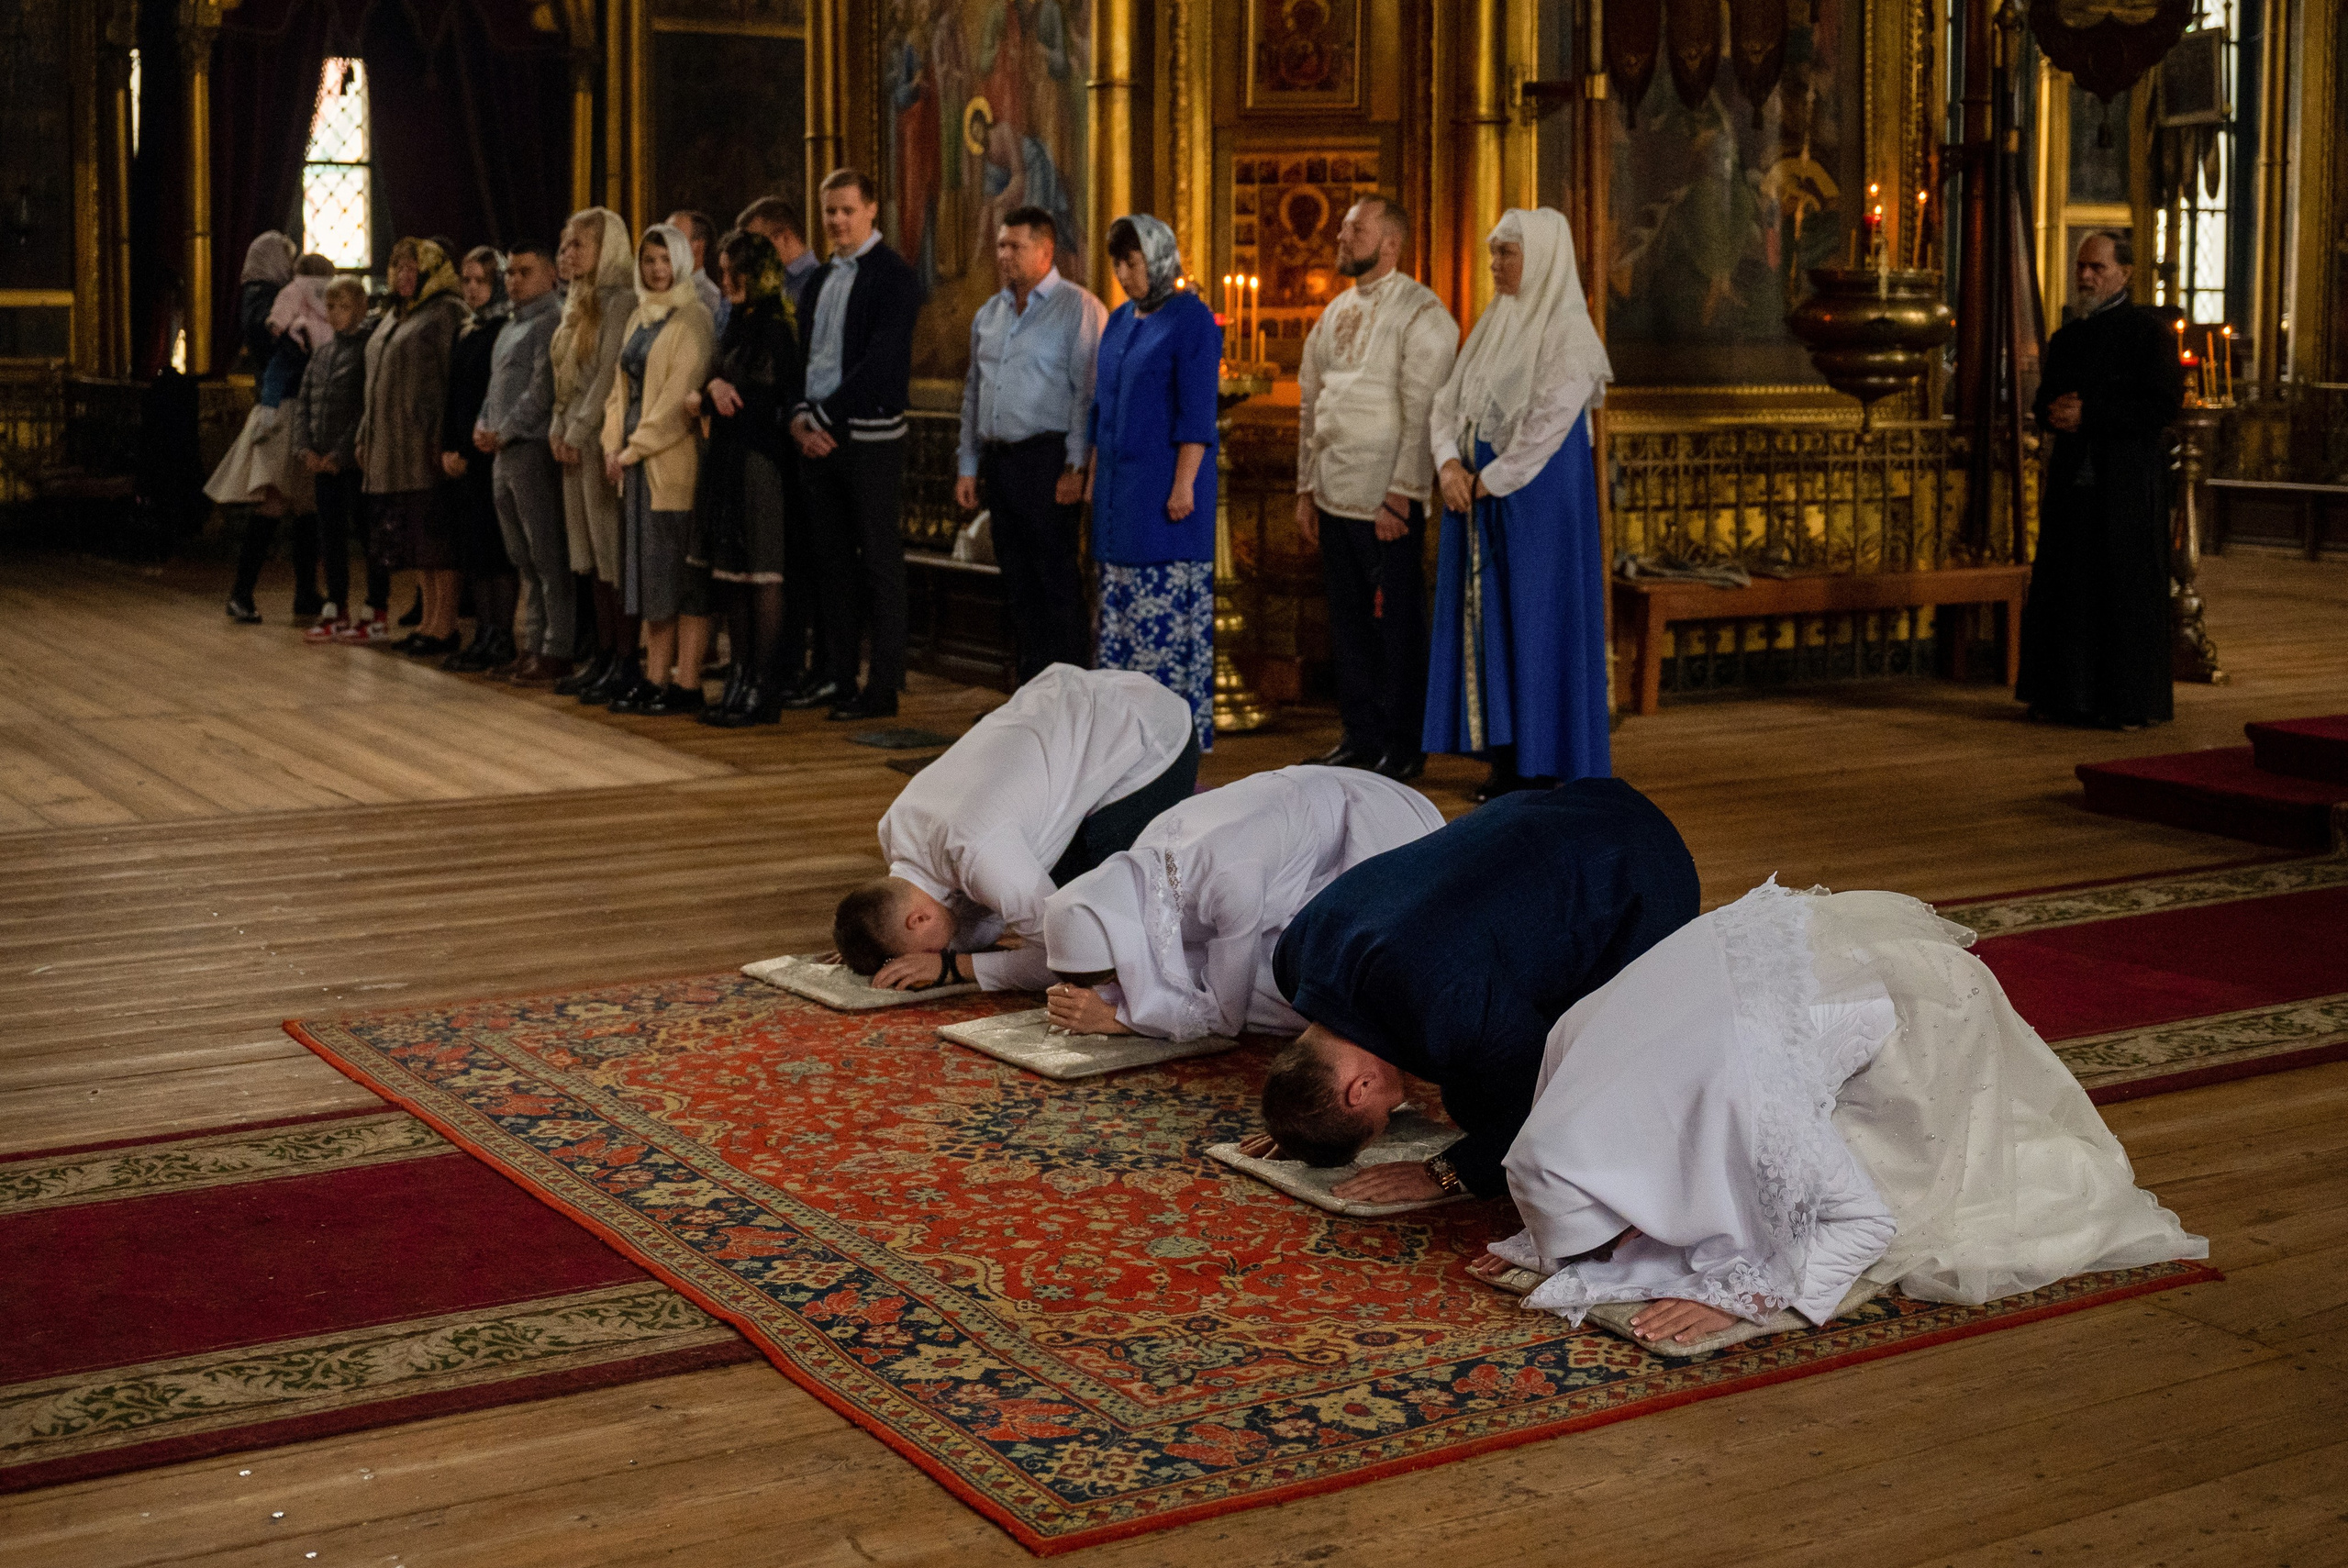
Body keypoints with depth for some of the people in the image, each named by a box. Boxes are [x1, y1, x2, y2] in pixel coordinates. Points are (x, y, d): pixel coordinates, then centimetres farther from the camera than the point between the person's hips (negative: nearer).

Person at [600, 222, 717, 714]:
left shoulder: (692, 318, -8)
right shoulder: (639, 318, 16)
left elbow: (680, 392, -15)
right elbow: (623, 385, 17)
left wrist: (637, 447, -14)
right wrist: (614, 444, 4)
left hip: (674, 458, -8)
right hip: (636, 459, 8)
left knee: (682, 572, -5)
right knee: (649, 570, 8)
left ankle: (687, 685, -2)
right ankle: (655, 678, 13)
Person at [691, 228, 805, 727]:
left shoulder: (775, 330, -8)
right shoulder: (736, 326, 17)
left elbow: (764, 400, -14)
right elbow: (718, 392, 11)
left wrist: (705, 401, -1)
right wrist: (713, 387, -10)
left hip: (760, 462, -8)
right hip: (726, 462, 8)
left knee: (762, 576, -6)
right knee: (730, 576, 8)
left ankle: (765, 691, -2)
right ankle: (742, 680, 14)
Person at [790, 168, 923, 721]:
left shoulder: (894, 276, -7)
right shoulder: (819, 279, 17)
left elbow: (881, 363, -16)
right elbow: (806, 355, 17)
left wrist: (825, 416, -15)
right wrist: (799, 418, 0)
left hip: (869, 437, -7)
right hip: (818, 439, 7)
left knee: (880, 564, -2)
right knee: (835, 563, 11)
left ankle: (883, 688, 0)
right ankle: (837, 676, 18)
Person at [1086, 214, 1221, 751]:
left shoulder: (1191, 319, -8)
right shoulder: (1120, 321, 15)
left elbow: (1197, 413, -14)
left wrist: (1184, 484, -19)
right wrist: (1094, 478, 16)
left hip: (1163, 490, -8)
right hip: (1119, 486, 8)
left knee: (1167, 612, -7)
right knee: (1120, 614, 9)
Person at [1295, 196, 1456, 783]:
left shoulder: (1420, 313, -8)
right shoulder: (1335, 312, 15)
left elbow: (1422, 411, -13)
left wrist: (1399, 494, -17)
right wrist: (1306, 488, 14)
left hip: (1387, 501, -7)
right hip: (1335, 494, 7)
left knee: (1398, 624, 1)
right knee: (1349, 620, 11)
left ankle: (1404, 747, 10)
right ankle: (1361, 736, 21)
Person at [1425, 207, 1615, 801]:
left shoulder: (1568, 332, -10)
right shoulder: (1493, 323, 13)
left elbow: (1548, 424, -18)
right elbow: (1447, 401, 9)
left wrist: (1490, 480, -16)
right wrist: (1450, 463, -7)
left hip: (1538, 499, -7)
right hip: (1479, 492, 8)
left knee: (1535, 619, -4)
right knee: (1487, 620, 7)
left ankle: (1545, 767, 3)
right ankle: (1505, 759, 14)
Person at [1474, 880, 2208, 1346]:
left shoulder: (1745, 1090, -45)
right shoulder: (1576, 1039, -24)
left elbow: (1863, 1218, -32)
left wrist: (1738, 1297, -38)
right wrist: (1544, 1242, -10)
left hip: (1913, 997, -6)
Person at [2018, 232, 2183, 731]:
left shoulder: (2149, 332, -5)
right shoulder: (2067, 338, 15)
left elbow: (2164, 406, -13)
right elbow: (2044, 403, 20)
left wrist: (2088, 415, -16)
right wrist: (2057, 411, -5)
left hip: (2127, 481, -6)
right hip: (2072, 480, 6)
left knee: (2127, 588, -4)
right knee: (2067, 586, 5)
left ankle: (2135, 702, 3)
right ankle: (2070, 694, 13)